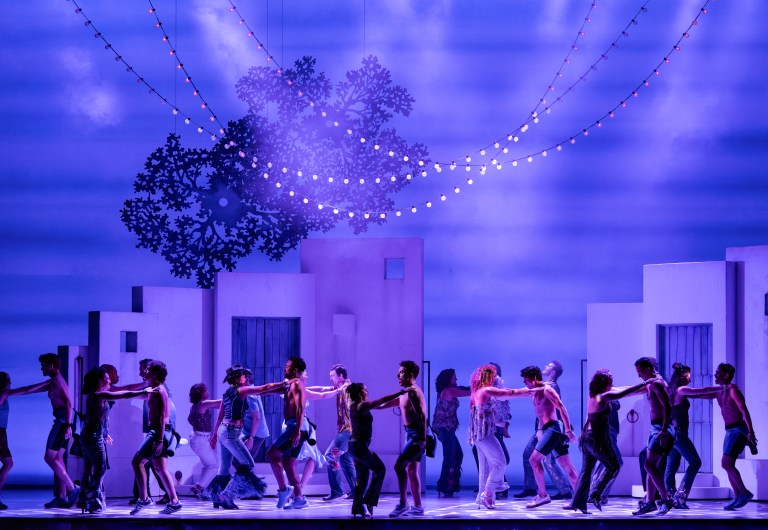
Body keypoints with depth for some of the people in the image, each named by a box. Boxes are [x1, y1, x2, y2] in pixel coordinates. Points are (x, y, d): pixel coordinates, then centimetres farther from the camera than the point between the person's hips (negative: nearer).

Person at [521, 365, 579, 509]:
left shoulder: (546, 390, -9)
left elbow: (562, 408, -16)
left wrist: (568, 430, -22)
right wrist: (539, 431, 19)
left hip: (553, 428, -9)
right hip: (547, 430, 9)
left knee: (534, 460, -13)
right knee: (566, 465, 6)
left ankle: (542, 495, -9)